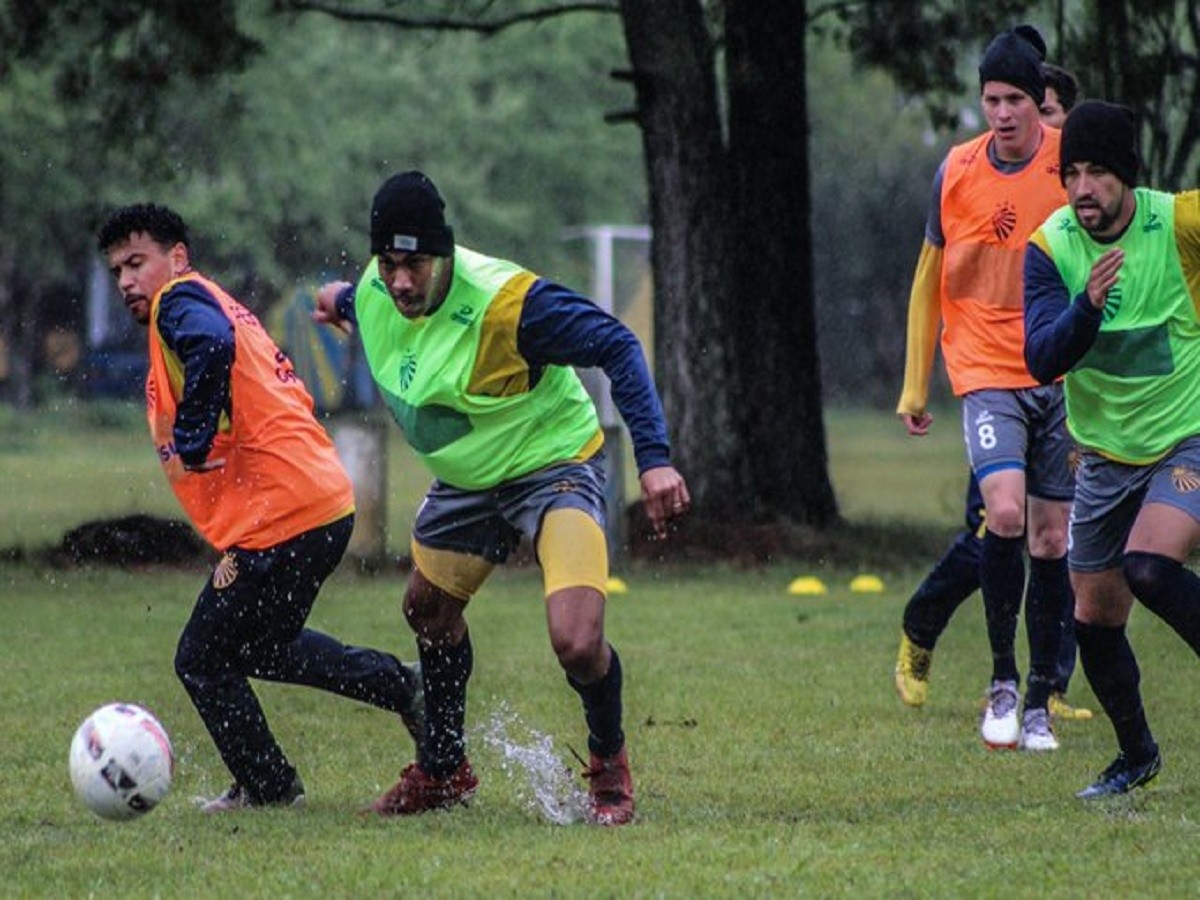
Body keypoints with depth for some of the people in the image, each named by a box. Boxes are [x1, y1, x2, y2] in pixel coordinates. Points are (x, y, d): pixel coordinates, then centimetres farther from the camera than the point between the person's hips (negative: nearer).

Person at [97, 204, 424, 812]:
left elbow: (212, 344, -31)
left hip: (278, 521, -10)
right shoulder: (222, 306, 22)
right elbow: (284, 391, 27)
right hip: (324, 503, 10)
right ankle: (405, 687, 26)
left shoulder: (179, 301, -8)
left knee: (203, 664, 4)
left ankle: (268, 790, 15)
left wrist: (190, 437, -24)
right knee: (262, 647, 29)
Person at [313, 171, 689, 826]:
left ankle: (609, 765, 8)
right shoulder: (374, 291, -14)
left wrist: (653, 458, -37)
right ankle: (443, 771, 46)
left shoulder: (505, 301, -35)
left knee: (577, 643, -24)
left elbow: (617, 346, -32)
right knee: (429, 610, 22)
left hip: (554, 465, -7)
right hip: (466, 477, 7)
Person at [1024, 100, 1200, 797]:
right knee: (1095, 616, 8)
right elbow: (1042, 359, -21)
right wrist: (1088, 306, -38)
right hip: (1107, 452, 4)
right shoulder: (1049, 246, -10)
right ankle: (1137, 754, 31)